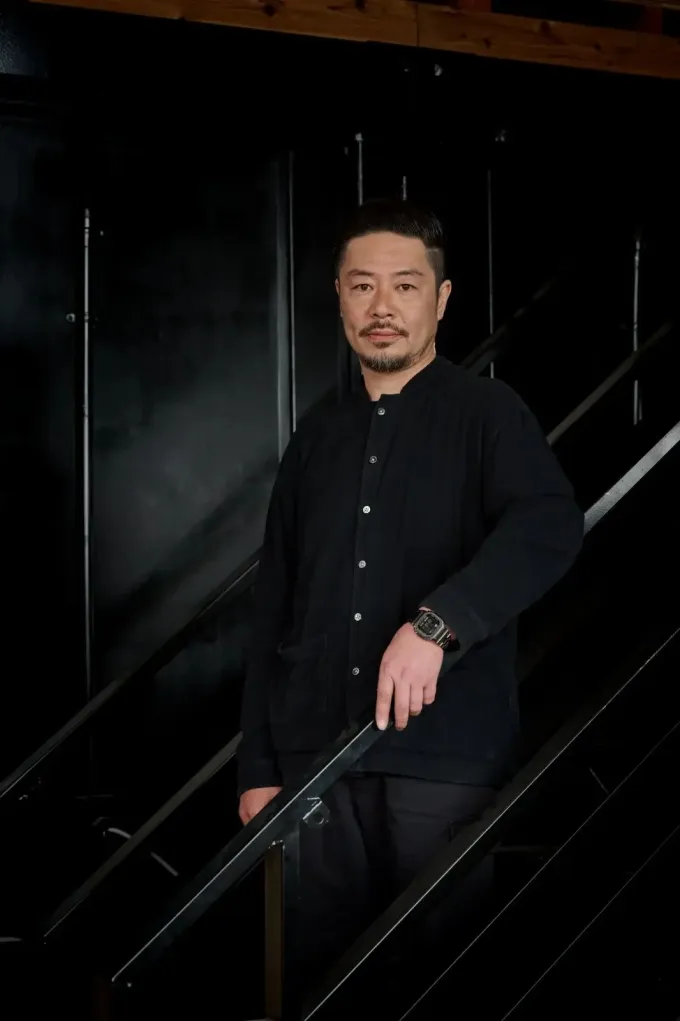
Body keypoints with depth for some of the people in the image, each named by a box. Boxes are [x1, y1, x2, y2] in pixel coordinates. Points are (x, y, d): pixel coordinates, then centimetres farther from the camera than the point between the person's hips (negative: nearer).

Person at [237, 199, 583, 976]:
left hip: (444, 754, -4)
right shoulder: (317, 443, 16)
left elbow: (550, 526, -18)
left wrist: (435, 622, -30)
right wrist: (259, 767, 10)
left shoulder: (486, 414, 1)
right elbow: (273, 614, 16)